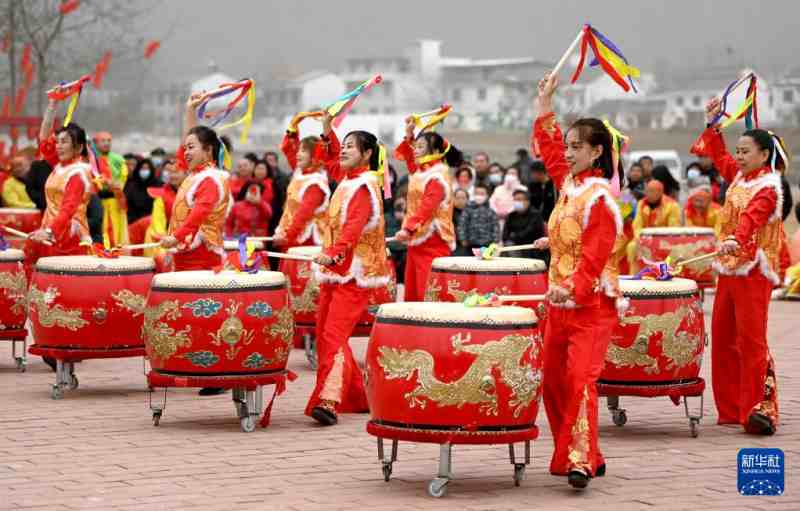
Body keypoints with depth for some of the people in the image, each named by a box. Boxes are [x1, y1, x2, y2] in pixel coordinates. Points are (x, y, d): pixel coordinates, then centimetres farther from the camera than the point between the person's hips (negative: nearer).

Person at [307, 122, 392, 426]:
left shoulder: (364, 186, -13)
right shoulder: (347, 179, 14)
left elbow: (354, 225, -28)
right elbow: (331, 163, 37)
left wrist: (333, 252, -42)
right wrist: (327, 130, 25)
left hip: (354, 274, -10)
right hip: (334, 272, 10)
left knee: (334, 335, -20)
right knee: (324, 335, 11)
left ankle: (329, 401, -30)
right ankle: (357, 397, 20)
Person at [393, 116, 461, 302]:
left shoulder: (438, 177, -13)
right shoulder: (419, 172, 15)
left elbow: (427, 207, -26)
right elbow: (403, 154, 35)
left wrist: (408, 228, -38)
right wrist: (409, 136, 19)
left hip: (433, 243, -10)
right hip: (417, 241, 10)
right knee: (412, 295, 9)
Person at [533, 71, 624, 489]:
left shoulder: (600, 198, -15)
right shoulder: (568, 183, 10)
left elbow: (595, 254, -23)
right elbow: (548, 146, 27)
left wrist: (574, 288, -35)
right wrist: (546, 103, 24)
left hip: (592, 303, -9)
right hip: (561, 301, 9)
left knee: (580, 378, -18)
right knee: (553, 380, 9)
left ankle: (580, 460, -20)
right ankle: (578, 456, 17)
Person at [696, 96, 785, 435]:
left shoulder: (768, 186, -12)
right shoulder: (739, 175, 12)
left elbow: (754, 214, -31)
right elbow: (719, 156, 32)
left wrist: (737, 238, -48)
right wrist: (712, 124, 24)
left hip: (753, 271, -9)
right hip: (729, 268, 9)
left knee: (750, 338, -13)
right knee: (722, 337, 7)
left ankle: (759, 408, -13)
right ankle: (730, 409, 12)